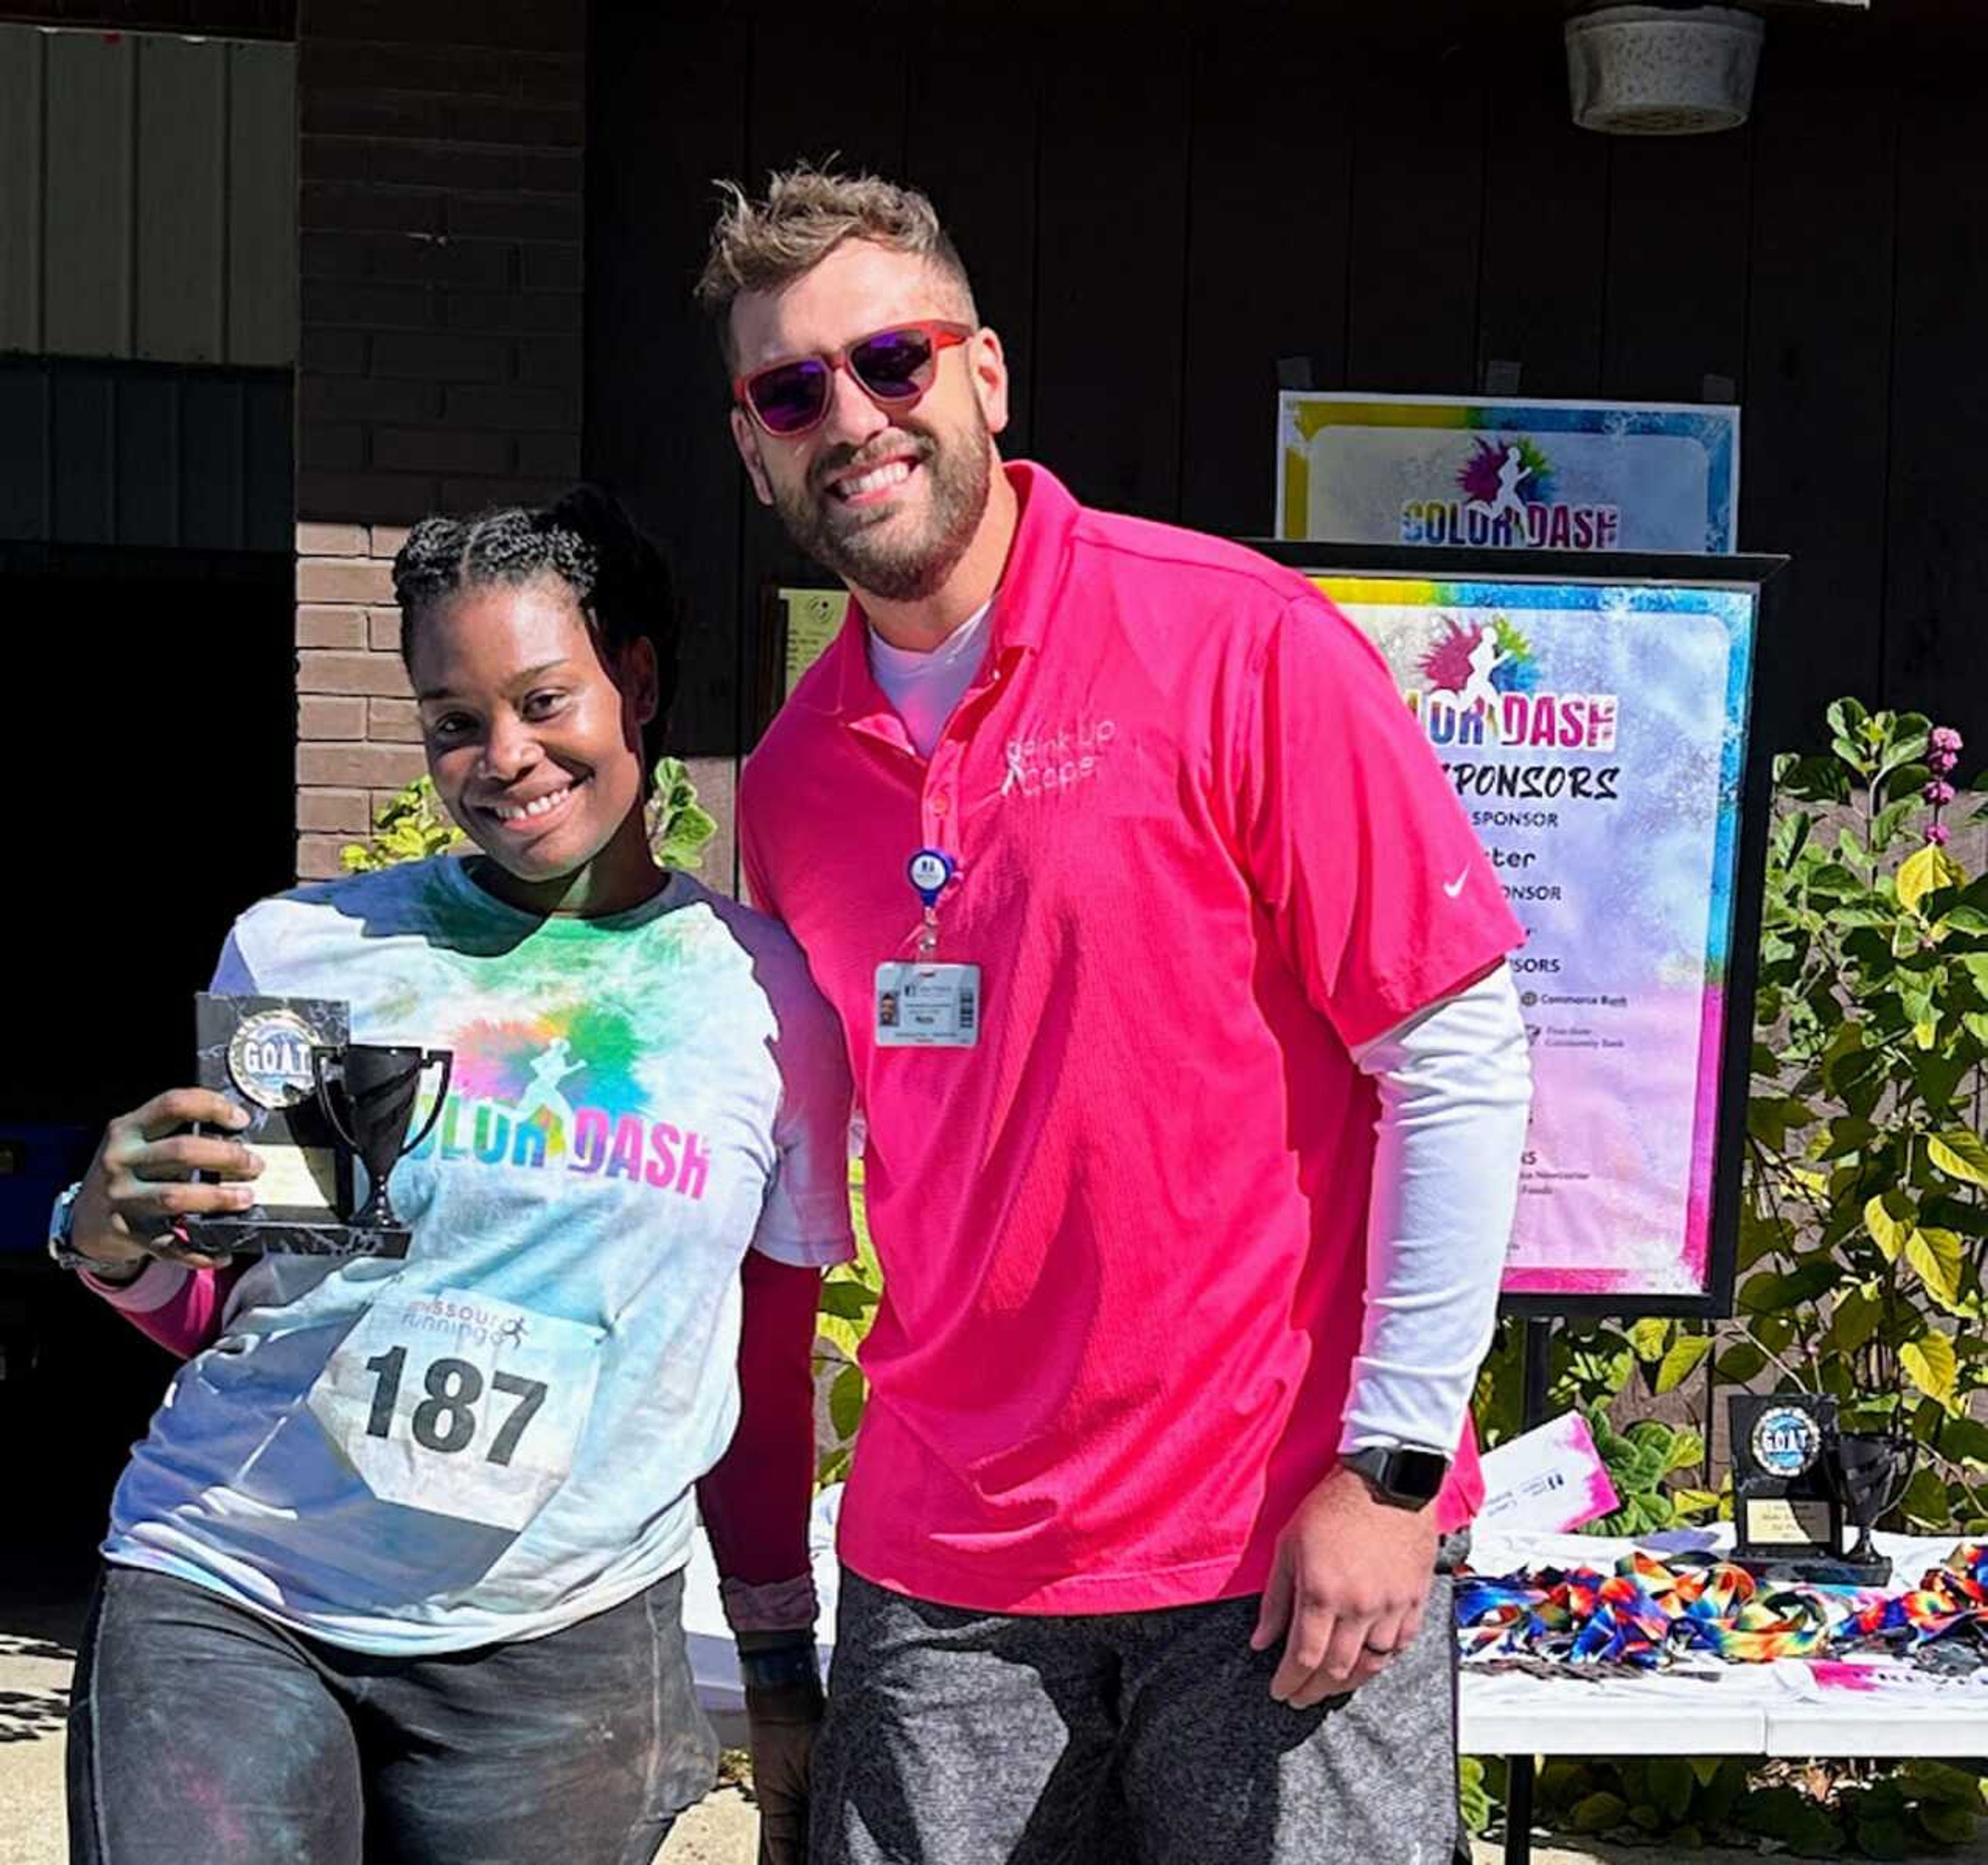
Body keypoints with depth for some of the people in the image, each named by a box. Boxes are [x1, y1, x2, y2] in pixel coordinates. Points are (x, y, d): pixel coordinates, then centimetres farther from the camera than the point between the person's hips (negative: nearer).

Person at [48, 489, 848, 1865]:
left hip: (555, 1649, 0)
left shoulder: (767, 995, 2)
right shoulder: (300, 947, 2)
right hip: (220, 1596, 0)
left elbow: (769, 1375, 11)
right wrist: (119, 1244, -9)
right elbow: (215, 1309, 13)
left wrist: (783, 1673, 14)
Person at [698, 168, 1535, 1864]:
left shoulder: (1236, 646, -10)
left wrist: (1393, 1468, -13)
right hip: (941, 1571, 5)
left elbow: (1461, 1060, -10)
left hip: (1288, 1540, -4)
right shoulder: (793, 777, 7)